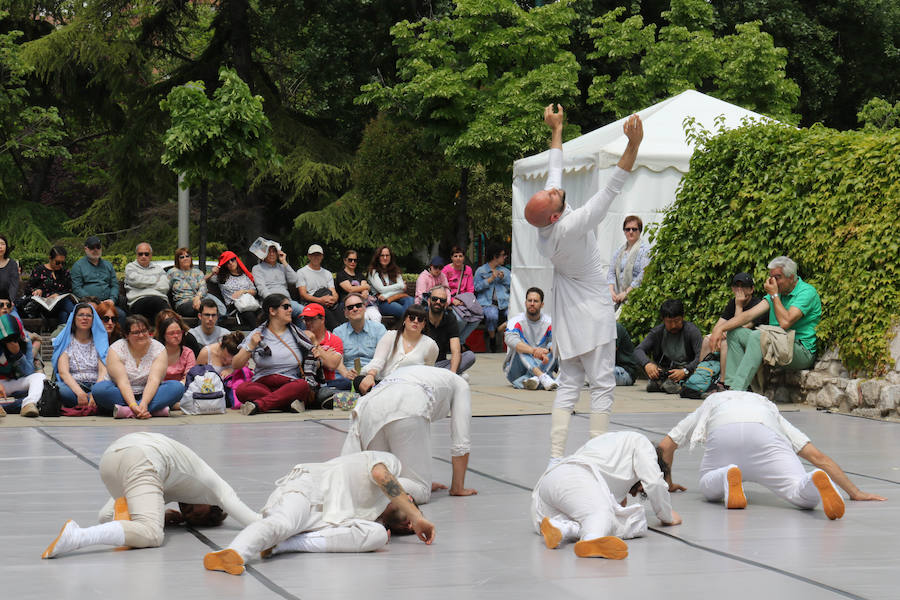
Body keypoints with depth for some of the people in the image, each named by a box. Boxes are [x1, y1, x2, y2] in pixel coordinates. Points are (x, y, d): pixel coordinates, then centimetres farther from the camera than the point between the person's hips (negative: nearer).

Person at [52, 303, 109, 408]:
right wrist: (79, 392, -22)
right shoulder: (66, 342, 11)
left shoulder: (99, 341, 14)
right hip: (73, 387, -1)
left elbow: (103, 370, 1)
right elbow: (63, 372, -3)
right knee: (58, 388, -36)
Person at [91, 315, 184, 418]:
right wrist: (133, 405, -34)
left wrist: (144, 403, -34)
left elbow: (154, 380, -18)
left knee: (178, 387, -24)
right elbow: (122, 381, -19)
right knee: (98, 389, -31)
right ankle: (155, 410, -37)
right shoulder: (116, 349, -9)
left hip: (149, 394, 1)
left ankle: (126, 411, -36)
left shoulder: (159, 349, -4)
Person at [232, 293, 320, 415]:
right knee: (242, 389, -32)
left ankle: (258, 404, -38)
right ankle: (290, 403, -38)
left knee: (303, 385, -34)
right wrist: (250, 347, -8)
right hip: (262, 385, -1)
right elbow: (235, 365, 5)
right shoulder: (258, 334, 10)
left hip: (290, 385, 1)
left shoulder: (296, 334, 14)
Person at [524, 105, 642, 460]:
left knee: (568, 386, 8)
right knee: (601, 385, -3)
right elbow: (611, 190, -28)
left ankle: (555, 456, 0)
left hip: (566, 318, 8)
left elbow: (555, 171, 7)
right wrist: (633, 147, -29)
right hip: (594, 314, -8)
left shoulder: (545, 222, -7)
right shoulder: (571, 227, -26)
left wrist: (557, 130, 19)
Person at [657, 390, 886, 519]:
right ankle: (817, 481, -42)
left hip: (721, 433, 0)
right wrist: (855, 492, 38)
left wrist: (668, 484, 59)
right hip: (765, 434, 0)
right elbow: (817, 456, 35)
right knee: (805, 496, -7)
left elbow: (665, 446, 42)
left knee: (709, 490, 21)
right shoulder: (769, 409, 44)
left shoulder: (709, 406, 46)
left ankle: (728, 476, -13)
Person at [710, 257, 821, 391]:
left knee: (758, 336, -31)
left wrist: (774, 295, -13)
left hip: (803, 352, -8)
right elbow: (750, 314, 5)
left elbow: (785, 322, -23)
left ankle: (738, 389, -35)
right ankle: (730, 384, -10)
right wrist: (720, 328, -7)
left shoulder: (807, 292, -11)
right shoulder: (778, 291, 13)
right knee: (735, 332, 2)